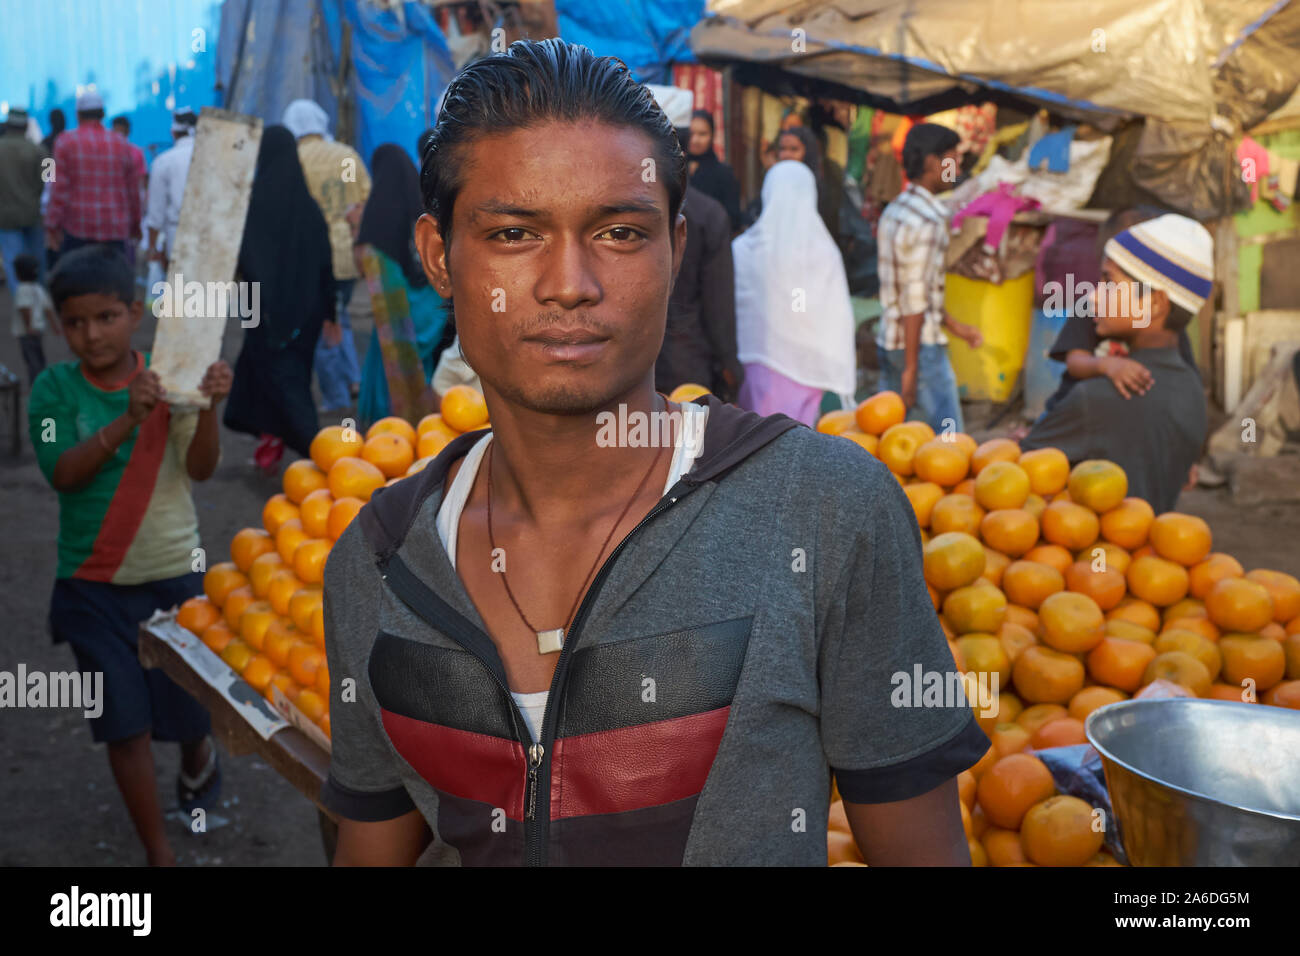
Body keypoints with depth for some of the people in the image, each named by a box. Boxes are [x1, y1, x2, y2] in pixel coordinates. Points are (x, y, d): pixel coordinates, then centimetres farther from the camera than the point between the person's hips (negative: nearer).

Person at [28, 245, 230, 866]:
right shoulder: (55, 388, -5)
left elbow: (201, 469, -15)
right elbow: (63, 473, -18)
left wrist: (208, 408, -35)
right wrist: (127, 420, -32)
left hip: (172, 575, 0)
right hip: (93, 585, 0)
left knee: (188, 708, 11)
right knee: (125, 725, 1)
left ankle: (198, 758, 48)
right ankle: (159, 853, 16)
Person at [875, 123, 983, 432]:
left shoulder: (894, 210, 12)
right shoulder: (927, 221, -17)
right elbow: (914, 300, -20)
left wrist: (953, 324, 24)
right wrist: (911, 368, -19)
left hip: (888, 340, 9)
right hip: (921, 345, -9)